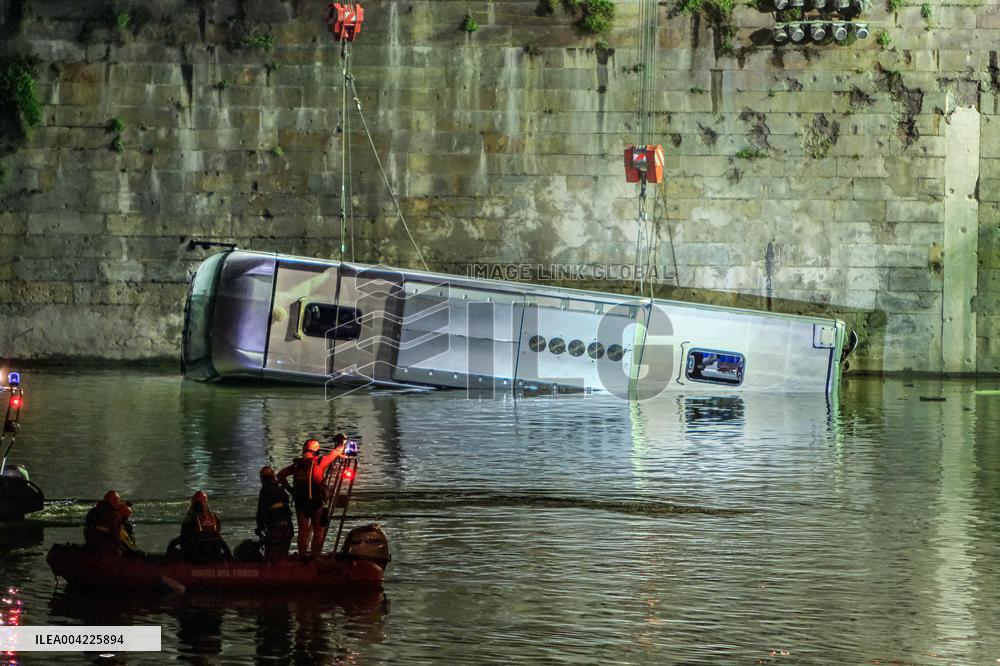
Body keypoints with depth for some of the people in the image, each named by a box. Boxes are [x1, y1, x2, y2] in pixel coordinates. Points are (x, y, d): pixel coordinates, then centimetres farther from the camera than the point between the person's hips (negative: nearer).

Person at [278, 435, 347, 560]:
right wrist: (342, 441, 25)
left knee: (303, 531, 13)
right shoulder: (319, 461, -6)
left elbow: (280, 475, 8)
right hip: (316, 502, -4)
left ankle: (302, 556, 16)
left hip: (300, 502, 4)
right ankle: (315, 556, 6)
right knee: (319, 531, 8)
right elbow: (336, 452, 6)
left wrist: (290, 489, 12)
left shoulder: (297, 464, 5)